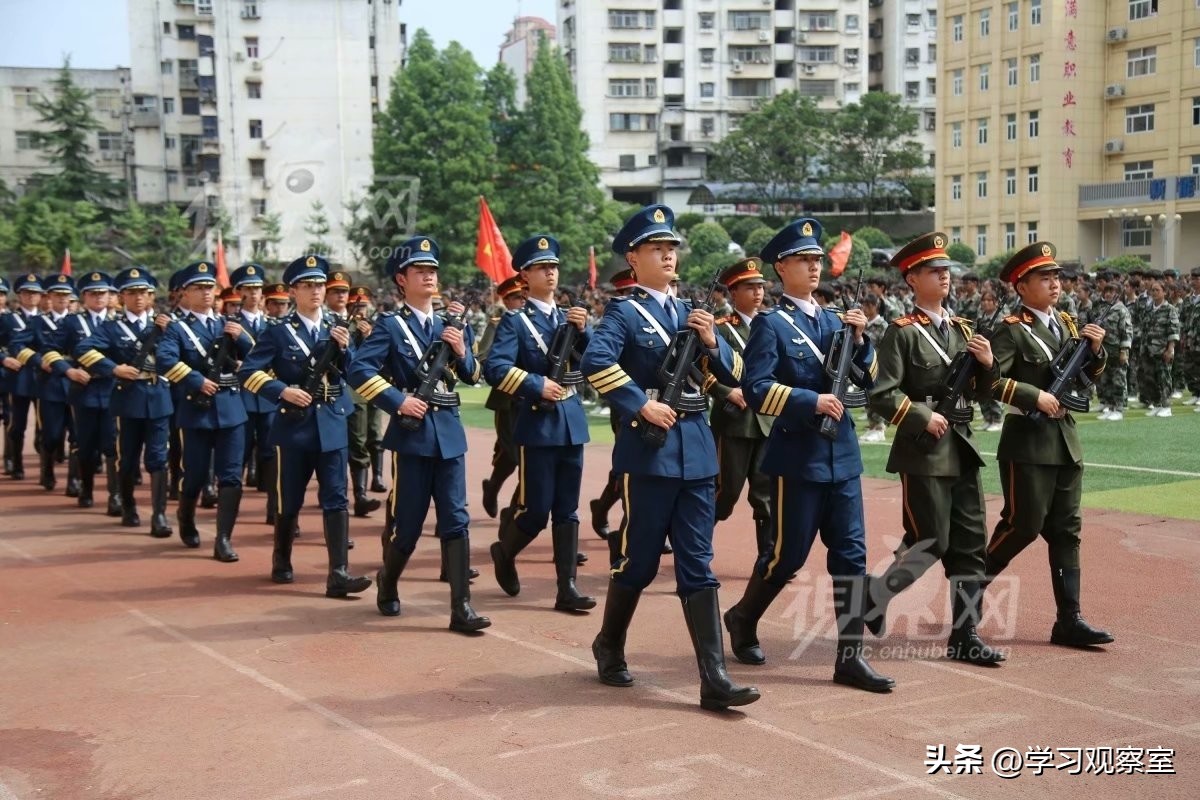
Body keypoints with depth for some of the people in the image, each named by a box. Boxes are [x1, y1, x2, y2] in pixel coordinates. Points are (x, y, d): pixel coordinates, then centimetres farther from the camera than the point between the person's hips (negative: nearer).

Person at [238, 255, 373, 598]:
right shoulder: (278, 331, -2)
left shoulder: (338, 329, 8)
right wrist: (282, 391, -19)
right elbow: (247, 372, -8)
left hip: (332, 424, 2)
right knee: (290, 500, 10)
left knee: (336, 499, -5)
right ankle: (281, 560, 31)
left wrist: (344, 349, -10)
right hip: (295, 424, -2)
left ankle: (338, 574, -8)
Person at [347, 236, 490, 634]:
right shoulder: (390, 326, -2)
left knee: (456, 520, -2)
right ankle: (388, 583, 31)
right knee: (407, 523, 4)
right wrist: (398, 401, -19)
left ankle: (461, 608, -2)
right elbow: (359, 369, -14)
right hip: (412, 432, -4)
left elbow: (472, 376, 16)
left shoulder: (450, 325, 13)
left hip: (449, 432, 4)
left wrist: (462, 352, -4)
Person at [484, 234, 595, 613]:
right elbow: (495, 368, -16)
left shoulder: (570, 317, 14)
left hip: (571, 421, 5)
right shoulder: (515, 321, -3)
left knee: (567, 510, 6)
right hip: (537, 424, -5)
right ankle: (504, 552, 26)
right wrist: (537, 385, -19)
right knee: (536, 511, -2)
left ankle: (567, 588, 9)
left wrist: (583, 331, -11)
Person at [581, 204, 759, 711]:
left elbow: (732, 375, 14)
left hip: (697, 449, 5)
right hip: (650, 448, -5)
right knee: (639, 560, 5)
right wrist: (641, 406, -21)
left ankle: (714, 680, 1)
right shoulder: (623, 312, -3)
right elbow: (596, 362, -22)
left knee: (699, 567, 2)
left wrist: (711, 342, -4)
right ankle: (609, 648, 29)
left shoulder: (689, 313, 16)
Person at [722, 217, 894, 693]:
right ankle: (743, 617, 29)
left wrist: (858, 340, -2)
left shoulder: (834, 320, 13)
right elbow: (756, 389, -16)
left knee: (851, 554, 2)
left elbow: (866, 382, 13)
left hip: (842, 455, 6)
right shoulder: (771, 324, -6)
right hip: (797, 456, -6)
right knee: (788, 554, 3)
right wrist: (811, 401, -22)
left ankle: (850, 657, 6)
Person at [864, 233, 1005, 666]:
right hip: (924, 452, -7)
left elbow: (980, 393, 16)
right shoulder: (902, 332, -8)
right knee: (929, 545, -4)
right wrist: (923, 417, -18)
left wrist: (988, 364, -2)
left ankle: (964, 635, 14)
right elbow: (882, 395, -14)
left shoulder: (962, 329, 13)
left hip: (962, 450, 7)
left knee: (970, 545, 7)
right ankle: (872, 598, 19)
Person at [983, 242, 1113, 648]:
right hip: (1028, 441, -7)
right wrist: (1035, 396, -22)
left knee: (1066, 530, 6)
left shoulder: (1065, 322, 13)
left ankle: (1069, 620, 9)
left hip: (1066, 439, 7)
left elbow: (1089, 374, 20)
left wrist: (1095, 348, 1)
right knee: (1025, 523, -4)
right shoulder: (1012, 330, -10)